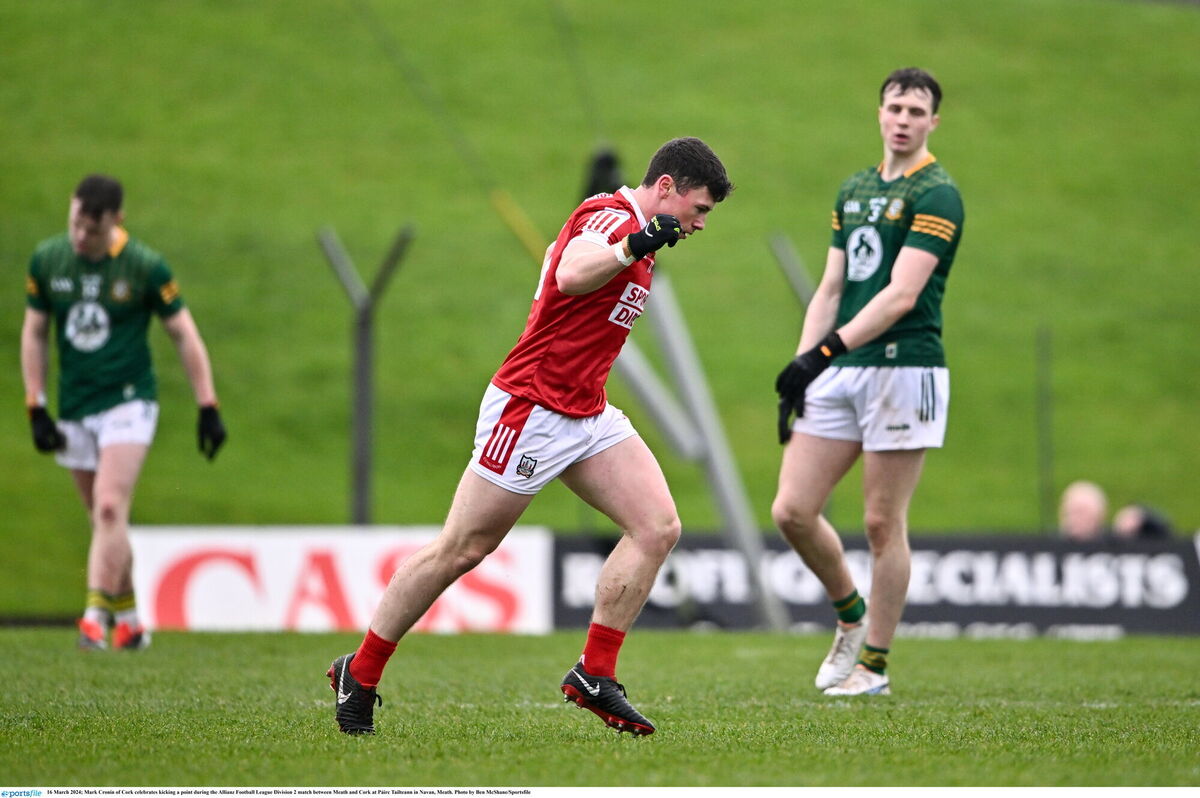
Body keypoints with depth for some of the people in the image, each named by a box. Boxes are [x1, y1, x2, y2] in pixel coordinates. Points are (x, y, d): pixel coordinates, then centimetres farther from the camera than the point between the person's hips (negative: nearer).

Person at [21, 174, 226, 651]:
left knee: (110, 508, -19)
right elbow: (34, 332, 10)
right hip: (73, 411, 4)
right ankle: (128, 619, 20)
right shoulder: (46, 260, 0)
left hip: (128, 402, -4)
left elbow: (184, 335, -2)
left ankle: (96, 613, -22)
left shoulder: (144, 267, -10)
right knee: (104, 520, 8)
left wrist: (208, 409, -3)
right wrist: (36, 408, 5)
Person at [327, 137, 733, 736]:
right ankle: (358, 676, 12)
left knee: (658, 528, -7)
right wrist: (631, 248, -53)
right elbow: (570, 275, -38)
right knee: (460, 551, -2)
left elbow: (556, 252, 28)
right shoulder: (612, 216, -17)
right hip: (530, 410, -9)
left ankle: (594, 675, -3)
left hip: (587, 415, 9)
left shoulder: (635, 227, 12)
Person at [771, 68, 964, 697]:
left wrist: (827, 350, -24)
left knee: (882, 522, -2)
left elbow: (901, 295, -17)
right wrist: (800, 365, 8)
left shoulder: (936, 195, -8)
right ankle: (850, 616, 23)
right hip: (838, 371, 7)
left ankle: (873, 665, 8)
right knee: (791, 510, 0)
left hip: (904, 368, -7)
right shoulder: (853, 191, 16)